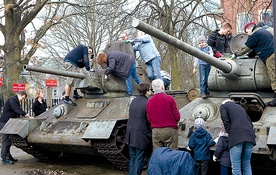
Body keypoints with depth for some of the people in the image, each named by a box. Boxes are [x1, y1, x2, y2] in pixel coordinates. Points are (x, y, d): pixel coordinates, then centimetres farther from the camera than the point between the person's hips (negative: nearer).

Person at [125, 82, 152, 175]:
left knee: (132, 158, 17)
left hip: (130, 134, 7)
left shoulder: (133, 101, 4)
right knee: (139, 160, 3)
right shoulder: (147, 103, -16)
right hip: (141, 135, -6)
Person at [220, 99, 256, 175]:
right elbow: (250, 122, 25)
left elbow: (226, 121, 0)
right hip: (249, 136, 6)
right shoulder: (240, 107, 33)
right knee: (247, 165, 12)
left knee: (236, 166, -5)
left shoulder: (223, 106, 17)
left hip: (236, 137, -6)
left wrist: (230, 133, 5)